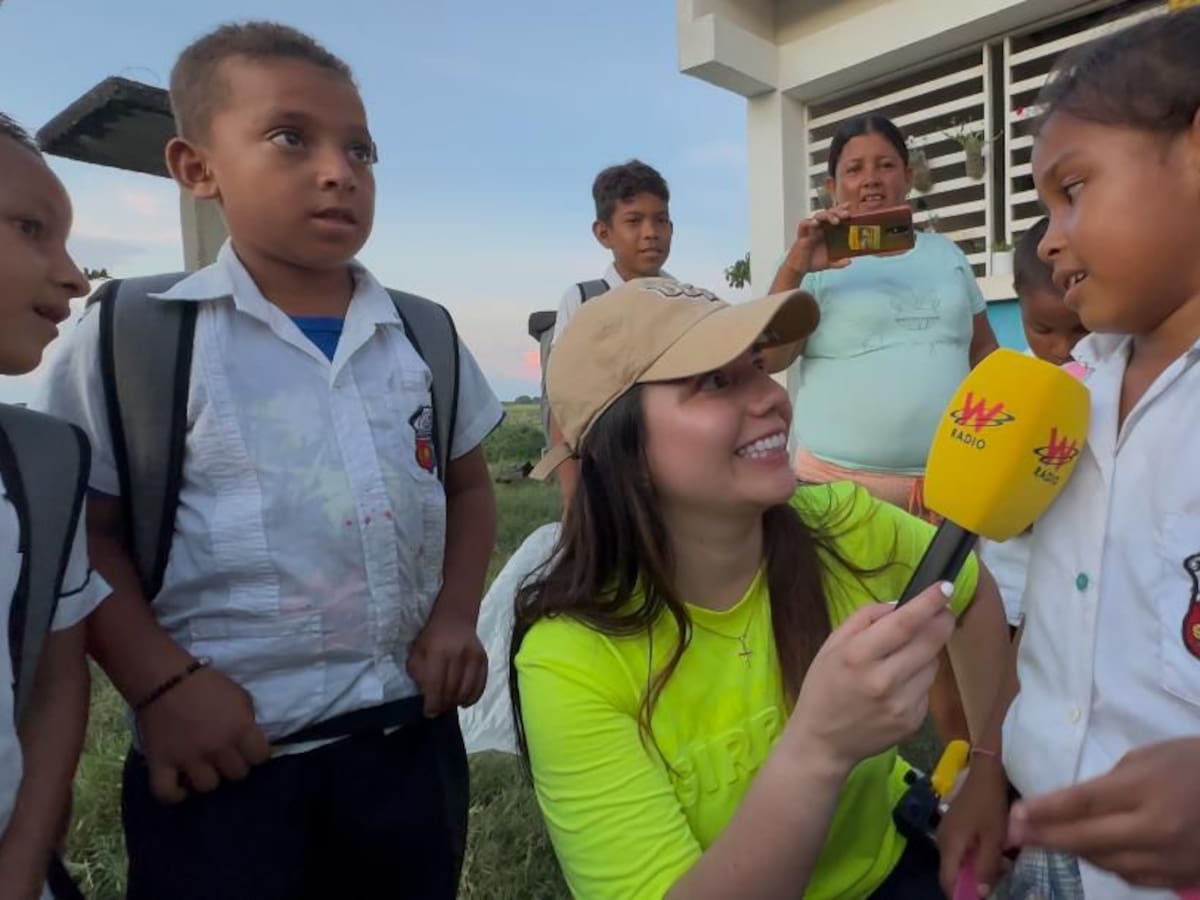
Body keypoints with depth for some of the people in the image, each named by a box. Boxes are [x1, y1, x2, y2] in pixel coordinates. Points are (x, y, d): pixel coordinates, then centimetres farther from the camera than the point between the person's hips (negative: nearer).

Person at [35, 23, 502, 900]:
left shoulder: (426, 337, 3)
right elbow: (84, 531, -2)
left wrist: (457, 615, 0)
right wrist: (159, 681, -12)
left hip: (411, 739, 4)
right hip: (225, 760, -3)